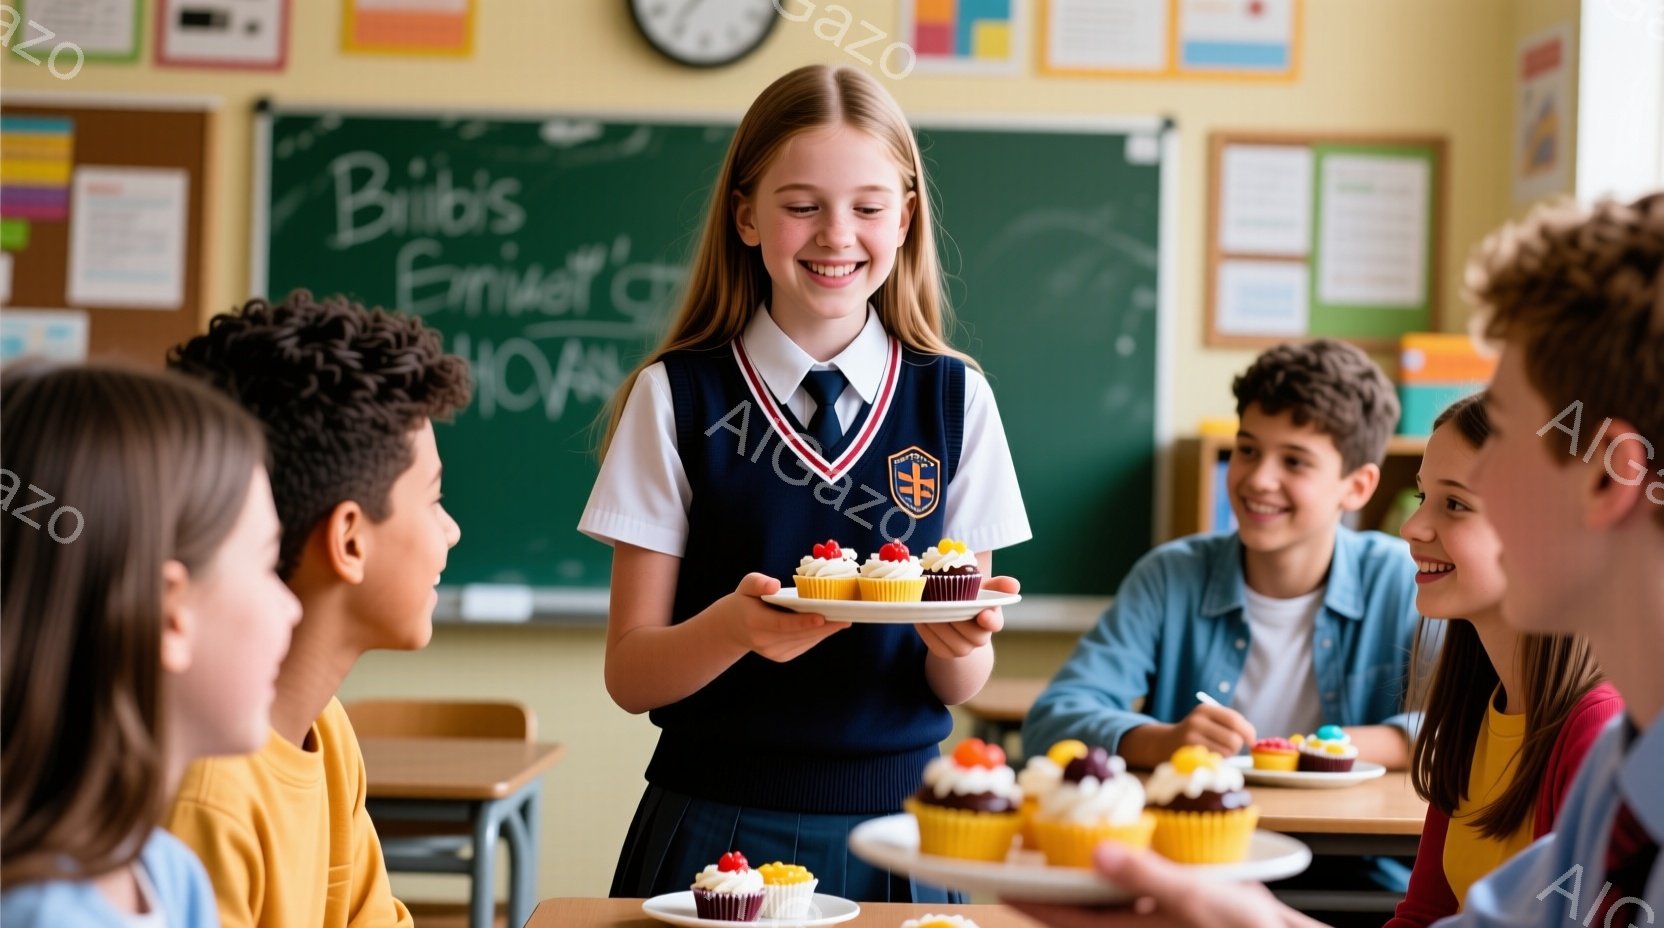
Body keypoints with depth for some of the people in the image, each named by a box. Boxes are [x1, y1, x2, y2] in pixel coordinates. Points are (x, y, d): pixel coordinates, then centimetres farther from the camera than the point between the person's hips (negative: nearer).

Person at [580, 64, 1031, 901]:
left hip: (896, 822, 2)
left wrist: (961, 639, -19)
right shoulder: (675, 396, -5)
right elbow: (629, 675, -5)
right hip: (718, 824, -1)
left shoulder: (955, 398, 0)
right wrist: (735, 625, -24)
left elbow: (961, 686, 3)